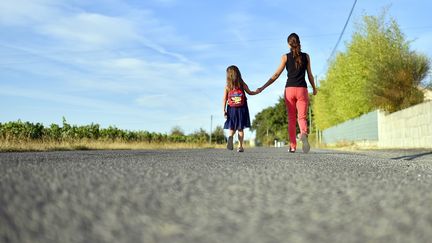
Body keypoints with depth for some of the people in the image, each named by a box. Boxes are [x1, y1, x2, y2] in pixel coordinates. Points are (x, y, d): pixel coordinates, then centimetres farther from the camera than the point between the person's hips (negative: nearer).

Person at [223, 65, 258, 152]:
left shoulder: (227, 87, 0)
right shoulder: (242, 85, 1)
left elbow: (224, 99, -5)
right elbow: (250, 92, 13)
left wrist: (224, 110, -4)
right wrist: (257, 91, 29)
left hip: (231, 109, 0)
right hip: (241, 109, 0)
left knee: (232, 128, 9)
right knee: (240, 128, 6)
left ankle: (230, 137, -23)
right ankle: (240, 146, 4)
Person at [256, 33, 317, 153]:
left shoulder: (286, 57, 2)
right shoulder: (306, 56, 7)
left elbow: (276, 75, -2)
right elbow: (310, 75, 10)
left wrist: (263, 88, 2)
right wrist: (314, 88, 26)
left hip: (289, 90, 0)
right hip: (302, 89, 0)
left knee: (291, 119, 9)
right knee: (302, 117, 1)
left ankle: (292, 146, 7)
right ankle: (303, 134, -33)